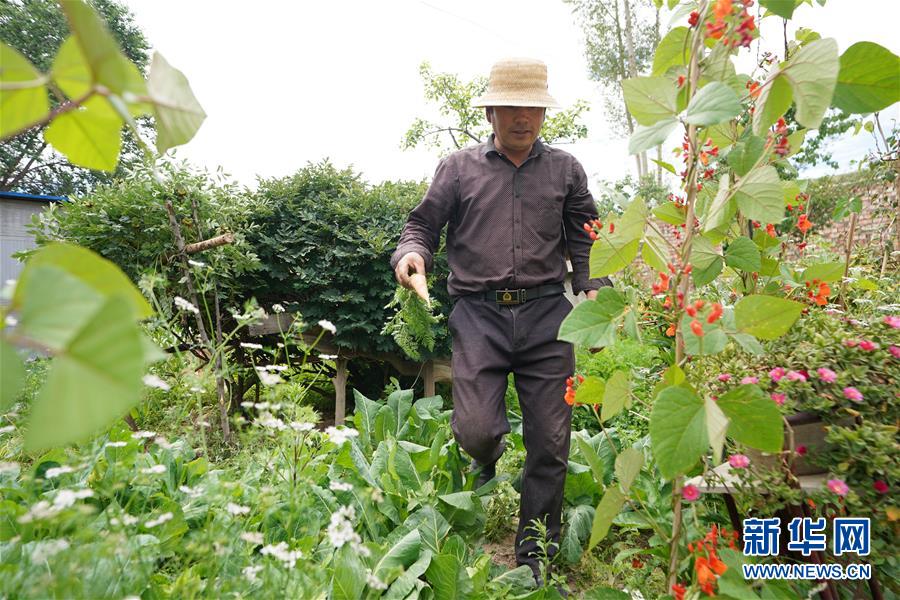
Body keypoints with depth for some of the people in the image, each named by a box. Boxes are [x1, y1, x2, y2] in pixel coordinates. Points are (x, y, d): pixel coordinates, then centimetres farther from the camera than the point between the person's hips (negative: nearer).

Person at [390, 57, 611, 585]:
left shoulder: (565, 169, 14)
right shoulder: (459, 167, 10)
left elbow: (584, 239, 16)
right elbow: (424, 225, 10)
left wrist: (592, 288, 2)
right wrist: (412, 254, -11)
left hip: (547, 313, 2)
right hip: (479, 311, -1)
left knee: (550, 442, 3)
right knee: (474, 431, -12)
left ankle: (535, 556, 23)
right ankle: (489, 461, 30)